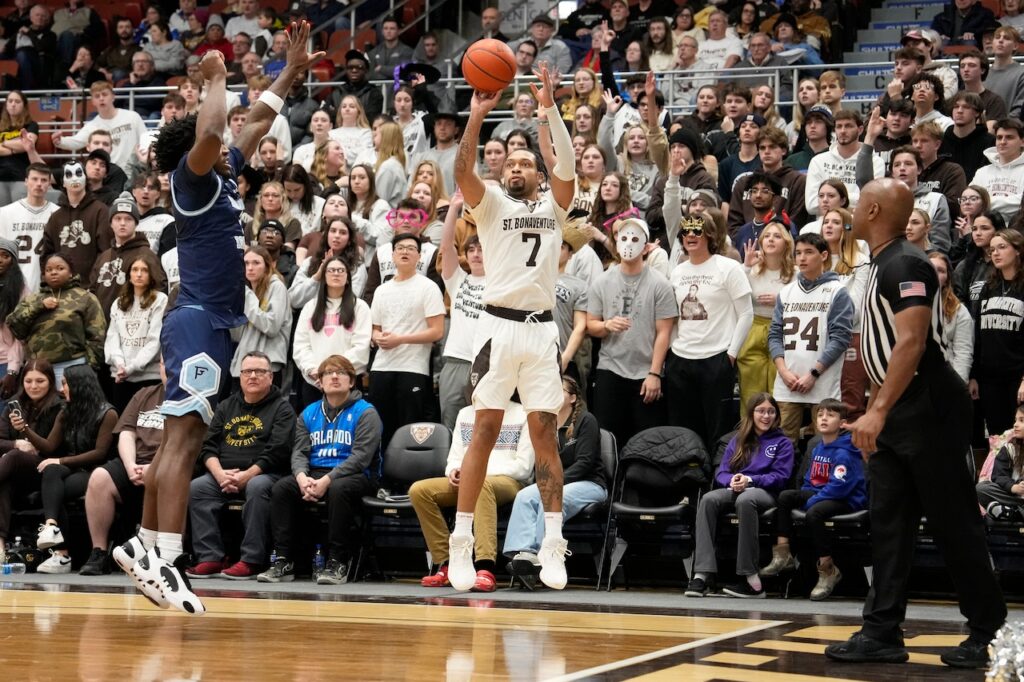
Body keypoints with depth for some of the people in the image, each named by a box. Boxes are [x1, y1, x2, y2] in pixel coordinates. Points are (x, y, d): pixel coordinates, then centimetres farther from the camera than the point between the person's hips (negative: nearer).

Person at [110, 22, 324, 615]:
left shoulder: (223, 177, 18)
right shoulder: (194, 180, -6)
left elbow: (257, 124, 29)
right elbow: (209, 131, -27)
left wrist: (293, 72, 28)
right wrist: (217, 79, -13)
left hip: (214, 322, 10)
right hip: (200, 321, -10)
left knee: (182, 439, 10)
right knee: (183, 438, -16)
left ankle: (145, 546, 15)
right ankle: (163, 561, -23)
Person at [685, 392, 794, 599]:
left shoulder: (782, 443, 12)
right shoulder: (738, 441, 22)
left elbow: (780, 477, 0)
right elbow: (721, 473, 14)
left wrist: (750, 480, -14)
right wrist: (732, 480, -10)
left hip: (765, 492, -4)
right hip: (734, 489, 4)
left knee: (745, 500, -41)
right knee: (708, 499, -31)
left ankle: (750, 578, -41)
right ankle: (703, 573, -41)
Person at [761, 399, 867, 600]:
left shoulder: (844, 452, -16)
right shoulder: (818, 448, 13)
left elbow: (839, 486, -23)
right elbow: (810, 480, 22)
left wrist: (811, 501, -20)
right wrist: (804, 497, 3)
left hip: (847, 499, -10)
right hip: (819, 495, 10)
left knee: (814, 513, -35)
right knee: (785, 496, 4)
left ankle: (827, 569, -23)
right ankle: (783, 554, -1)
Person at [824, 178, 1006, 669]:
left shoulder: (905, 264, -16)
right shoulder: (881, 265, 15)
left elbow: (912, 342, -26)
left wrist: (879, 412, -30)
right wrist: (873, 411, 24)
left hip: (928, 410, -10)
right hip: (897, 413, 10)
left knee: (953, 523, -3)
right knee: (888, 524, 8)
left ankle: (990, 633, 5)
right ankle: (882, 634, 10)